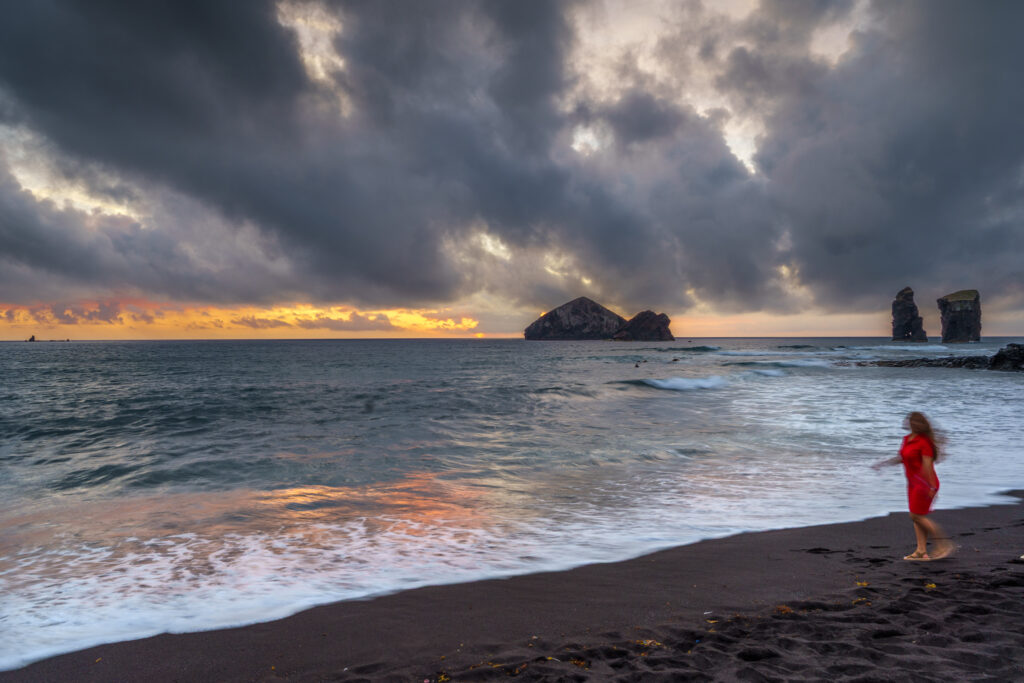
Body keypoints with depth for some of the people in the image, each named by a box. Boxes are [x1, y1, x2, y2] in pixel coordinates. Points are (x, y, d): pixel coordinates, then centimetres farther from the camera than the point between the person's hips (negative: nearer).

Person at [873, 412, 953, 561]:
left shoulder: (924, 442, -18)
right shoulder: (907, 439, 8)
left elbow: (928, 466, -21)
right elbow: (901, 458, 21)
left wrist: (931, 487, -22)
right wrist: (882, 463, 18)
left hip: (924, 484, -9)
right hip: (913, 483, 9)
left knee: (917, 516, -8)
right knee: (917, 517, 8)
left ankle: (944, 545, 4)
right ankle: (921, 551, 12)